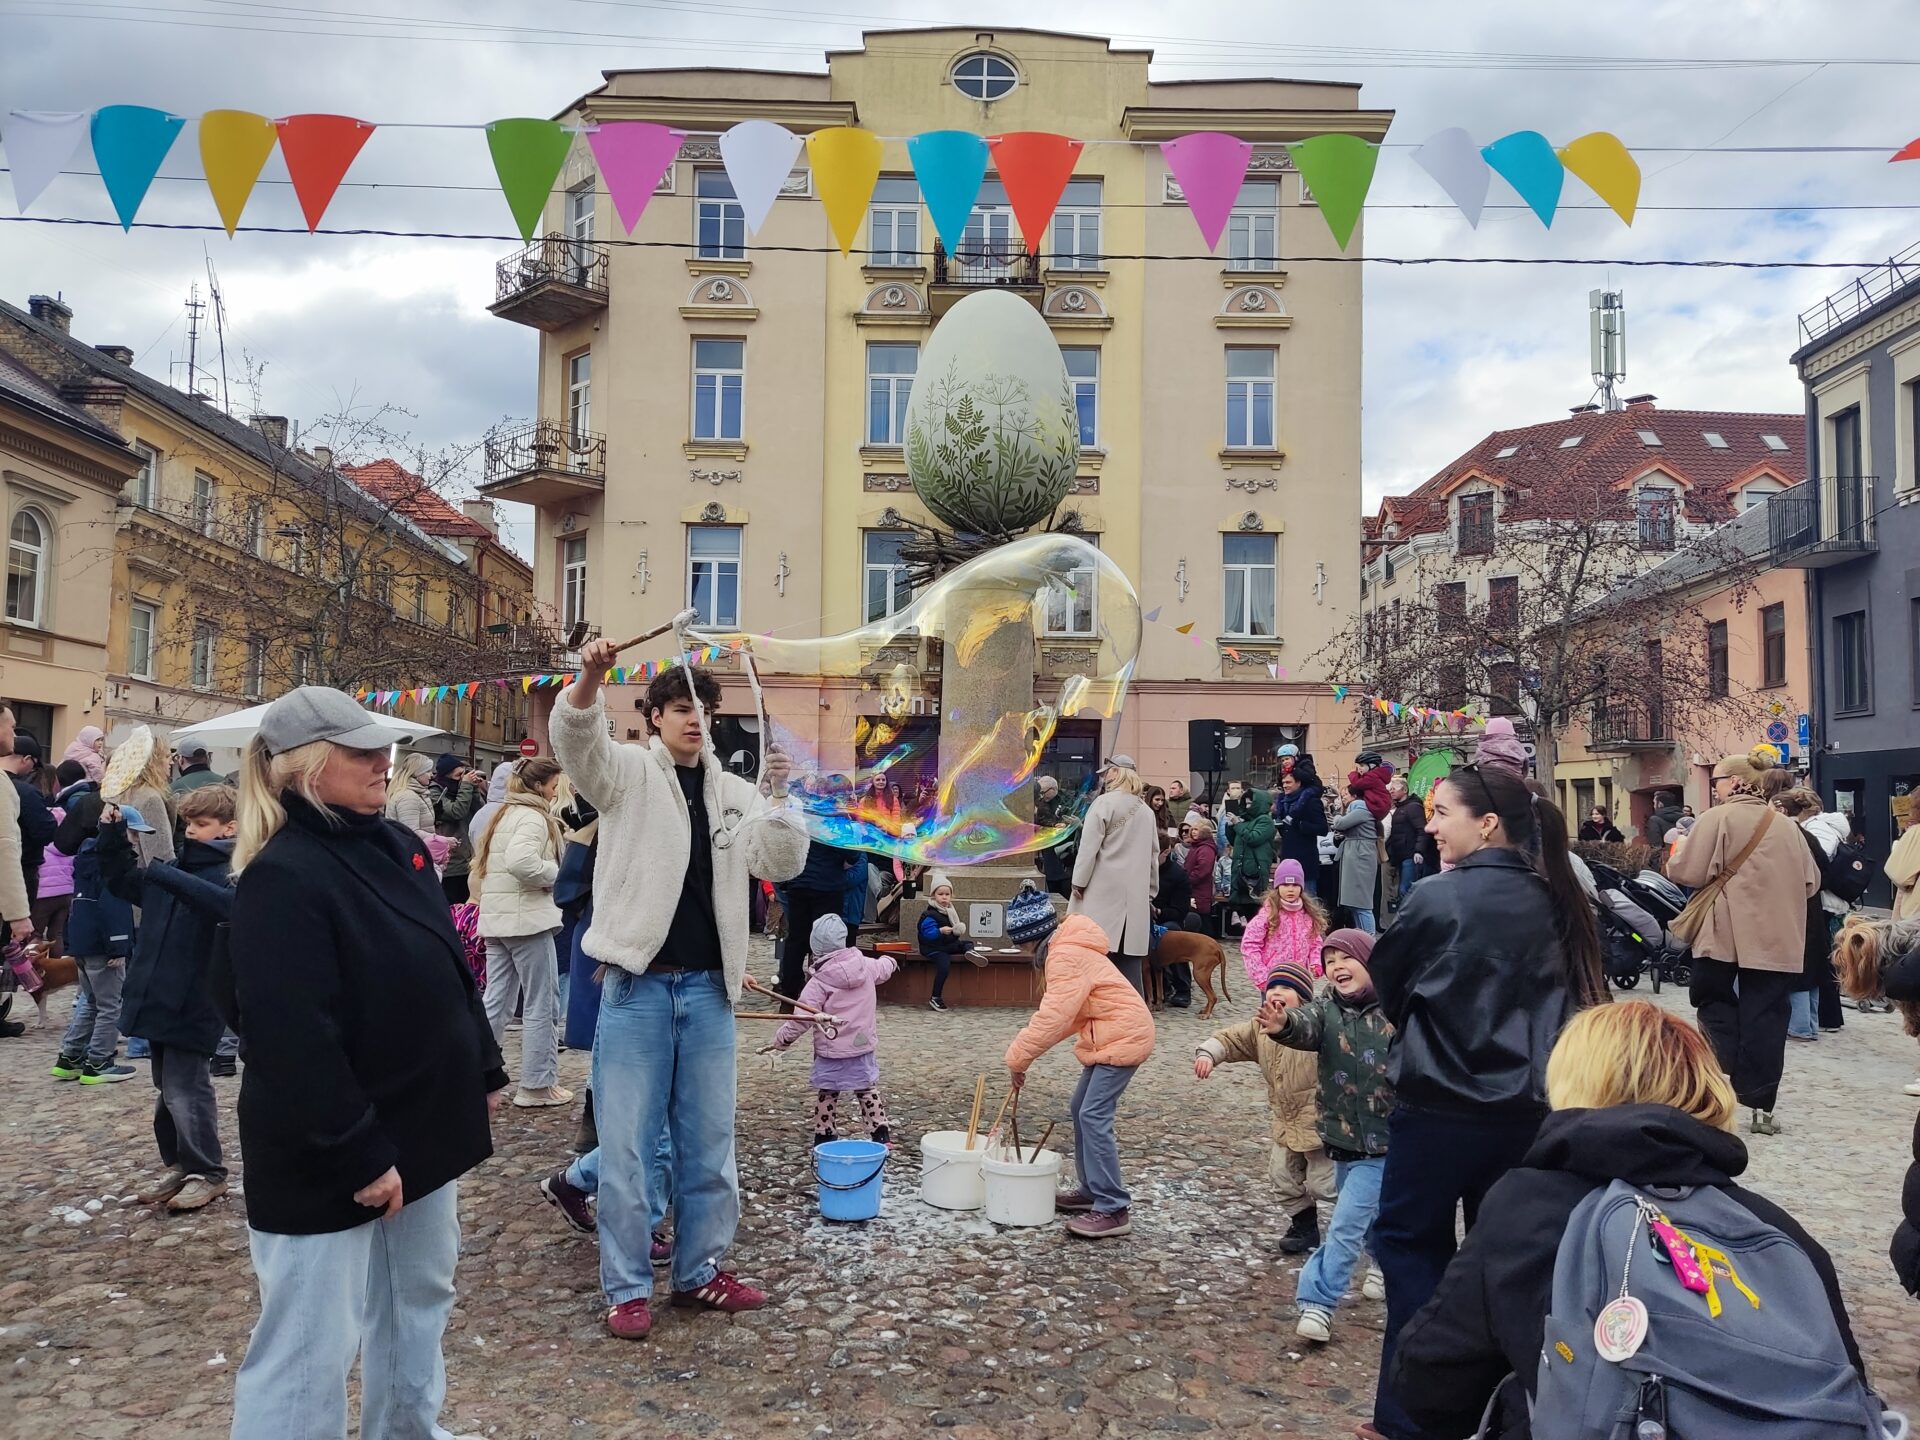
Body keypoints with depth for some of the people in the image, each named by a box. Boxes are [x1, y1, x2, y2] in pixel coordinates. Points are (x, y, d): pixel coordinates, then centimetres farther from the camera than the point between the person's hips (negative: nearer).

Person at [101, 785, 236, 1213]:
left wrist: (167, 876, -35)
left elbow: (227, 902, -34)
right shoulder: (173, 868, 10)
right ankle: (179, 1166, 30)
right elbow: (122, 880, 23)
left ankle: (207, 1174, 13)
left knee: (186, 1092, -2)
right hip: (158, 1000, 8)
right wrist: (112, 836, 8)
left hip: (194, 1007, -8)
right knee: (166, 1091, 17)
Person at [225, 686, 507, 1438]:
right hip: (329, 1157, -9)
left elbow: (449, 969, 16)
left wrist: (486, 1070, 16)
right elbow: (294, 1037, -25)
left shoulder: (397, 845, 7)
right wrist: (358, 1154, -23)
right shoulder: (284, 875, -20)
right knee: (311, 1343, 2)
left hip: (423, 1126, 9)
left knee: (418, 1298, 22)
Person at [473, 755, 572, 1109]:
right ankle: (537, 1086, 7)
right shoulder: (533, 817, -12)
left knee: (496, 1003, 12)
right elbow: (520, 860, -30)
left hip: (495, 919, 9)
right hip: (527, 918, -9)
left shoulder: (502, 814, 18)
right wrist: (555, 873, -16)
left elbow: (477, 873, 21)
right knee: (541, 1004, 1)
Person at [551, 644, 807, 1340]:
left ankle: (700, 1271, 26)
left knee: (709, 1143, 11)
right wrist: (589, 677, -37)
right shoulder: (629, 774, 2)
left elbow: (782, 864, 2)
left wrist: (775, 796, -14)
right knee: (628, 1144, 1)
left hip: (708, 991, 4)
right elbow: (573, 737, -18)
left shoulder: (733, 793, 11)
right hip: (637, 987, -3)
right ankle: (627, 1287, 14)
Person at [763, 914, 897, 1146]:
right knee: (868, 1089, 17)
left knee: (826, 1092, 10)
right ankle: (880, 1132, 19)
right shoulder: (866, 965, -4)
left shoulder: (818, 982, -17)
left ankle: (823, 1135, 19)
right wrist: (888, 960, 45)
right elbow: (884, 968, 20)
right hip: (864, 1046, 4)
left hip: (831, 1051, -4)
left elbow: (801, 1019, -15)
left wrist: (780, 1040, -2)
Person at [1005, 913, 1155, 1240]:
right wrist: (1024, 1051, 2)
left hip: (1122, 1038, -11)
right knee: (1081, 1110, 16)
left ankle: (1114, 1209, -12)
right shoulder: (1068, 950, 13)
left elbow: (1054, 1016, -26)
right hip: (1112, 1037, 11)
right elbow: (1063, 1014, 12)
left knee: (1094, 1116, -14)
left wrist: (1018, 1057, -17)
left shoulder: (1066, 956, -20)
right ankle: (1092, 1190, 26)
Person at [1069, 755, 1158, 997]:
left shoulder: (1105, 803, -6)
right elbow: (1153, 854, 16)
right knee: (1129, 955, 6)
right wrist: (1150, 891, 21)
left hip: (1104, 892, -6)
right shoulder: (1146, 810, 13)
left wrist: (1079, 882, -6)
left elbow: (1089, 847, -11)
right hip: (1136, 896, 6)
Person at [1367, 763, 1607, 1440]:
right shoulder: (1550, 901, 1)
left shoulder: (1437, 897, -15)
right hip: (1525, 1106, 5)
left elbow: (1387, 984, -1)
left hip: (1442, 1105, -5)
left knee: (1408, 1239, 11)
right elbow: (1559, 999, 14)